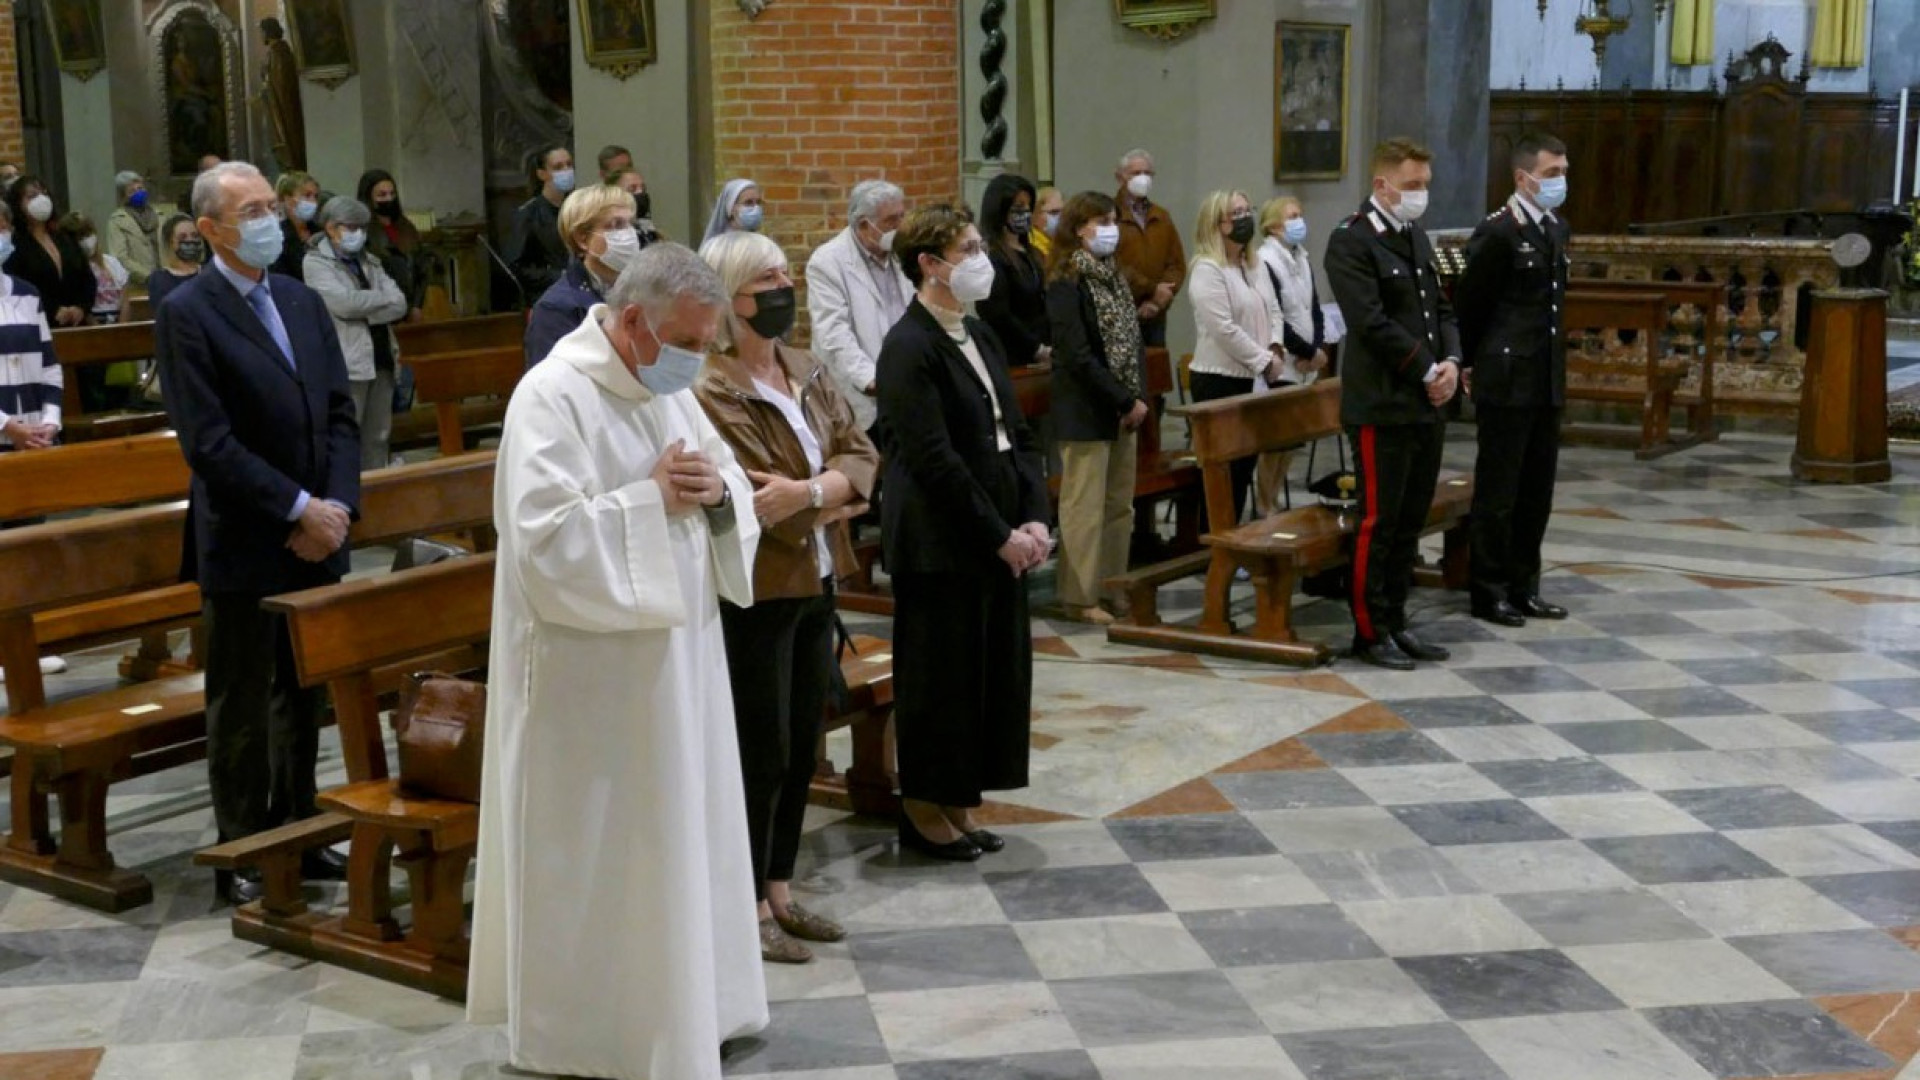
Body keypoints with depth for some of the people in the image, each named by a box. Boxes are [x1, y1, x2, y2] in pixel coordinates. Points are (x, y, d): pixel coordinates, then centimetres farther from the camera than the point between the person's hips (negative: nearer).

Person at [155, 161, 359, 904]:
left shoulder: (303, 302, 10)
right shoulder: (186, 315, -10)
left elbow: (340, 414, 8)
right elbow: (209, 442, -17)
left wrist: (337, 506, -6)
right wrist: (300, 509, -18)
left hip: (316, 537, 6)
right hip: (242, 545, -6)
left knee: (302, 695, 15)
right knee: (241, 706, 6)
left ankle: (296, 834, 28)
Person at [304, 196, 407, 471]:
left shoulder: (369, 262, 17)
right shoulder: (316, 262, -1)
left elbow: (400, 306, 5)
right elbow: (343, 303, -16)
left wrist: (363, 308, -10)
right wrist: (385, 298, -3)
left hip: (381, 358, 6)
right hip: (347, 364, -6)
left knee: (378, 438, 9)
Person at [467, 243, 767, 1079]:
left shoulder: (665, 387, 8)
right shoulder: (552, 396, -17)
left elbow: (736, 487, 12)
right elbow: (545, 539, -26)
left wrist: (716, 491, -10)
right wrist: (652, 496, -22)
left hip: (675, 654, 8)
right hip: (593, 673, -8)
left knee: (678, 837, 17)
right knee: (598, 857, 4)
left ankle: (677, 1002, 32)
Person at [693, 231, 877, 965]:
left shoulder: (807, 373, 8)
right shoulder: (709, 393, -17)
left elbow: (860, 456, 1)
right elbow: (758, 507, -21)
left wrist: (809, 492, -17)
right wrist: (835, 493, -12)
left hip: (815, 586, 8)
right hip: (755, 594, -8)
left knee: (801, 747, 14)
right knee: (761, 754, 2)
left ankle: (779, 890, 28)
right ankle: (750, 910, 16)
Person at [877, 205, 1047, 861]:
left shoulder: (979, 338, 13)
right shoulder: (910, 348, -14)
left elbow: (1016, 433, 13)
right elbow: (935, 459, -19)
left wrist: (1035, 519, 0)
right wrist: (1001, 536, -16)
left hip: (1001, 540, 8)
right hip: (940, 545, -8)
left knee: (993, 669, 12)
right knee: (940, 677, 2)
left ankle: (960, 802, 25)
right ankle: (924, 810, 17)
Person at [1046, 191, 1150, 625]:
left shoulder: (1113, 277, 13)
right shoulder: (1066, 284, -12)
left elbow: (1131, 341, 13)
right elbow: (1078, 357, -18)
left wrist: (1139, 399, -1)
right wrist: (1126, 401, -15)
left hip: (1122, 411, 8)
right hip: (1086, 413, -8)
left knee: (1120, 505, 12)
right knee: (1085, 507, -2)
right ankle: (1080, 598, 7)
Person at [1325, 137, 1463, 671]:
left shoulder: (1416, 238, 17)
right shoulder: (1351, 241, -10)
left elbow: (1441, 309, 18)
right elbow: (1372, 322, -17)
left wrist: (1451, 362, -1)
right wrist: (1427, 370, -13)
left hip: (1427, 405, 8)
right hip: (1381, 406, -8)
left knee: (1410, 522, 11)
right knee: (1378, 523, -2)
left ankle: (1395, 622, 19)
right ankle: (1370, 632, 7)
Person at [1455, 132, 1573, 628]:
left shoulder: (1558, 230, 11)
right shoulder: (1498, 233, -13)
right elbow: (1468, 304, -6)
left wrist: (1555, 360, 17)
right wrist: (1472, 365, 2)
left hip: (1548, 381, 7)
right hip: (1506, 381, -7)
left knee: (1537, 490, 11)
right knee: (1498, 492, 1)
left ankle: (1524, 587, 21)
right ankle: (1489, 592, 10)